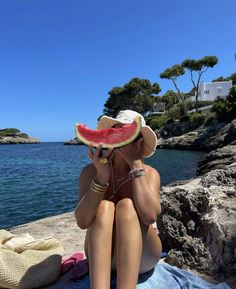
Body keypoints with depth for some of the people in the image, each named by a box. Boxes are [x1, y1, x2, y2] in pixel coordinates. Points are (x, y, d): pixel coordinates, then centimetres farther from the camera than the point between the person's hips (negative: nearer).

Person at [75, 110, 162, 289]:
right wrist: (101, 177, -32)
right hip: (100, 255, 1)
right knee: (104, 207, -28)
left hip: (142, 255, 0)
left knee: (126, 205, -28)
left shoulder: (149, 173, -11)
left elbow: (150, 215, -31)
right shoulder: (91, 171, -9)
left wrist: (136, 165, -25)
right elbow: (82, 221, -21)